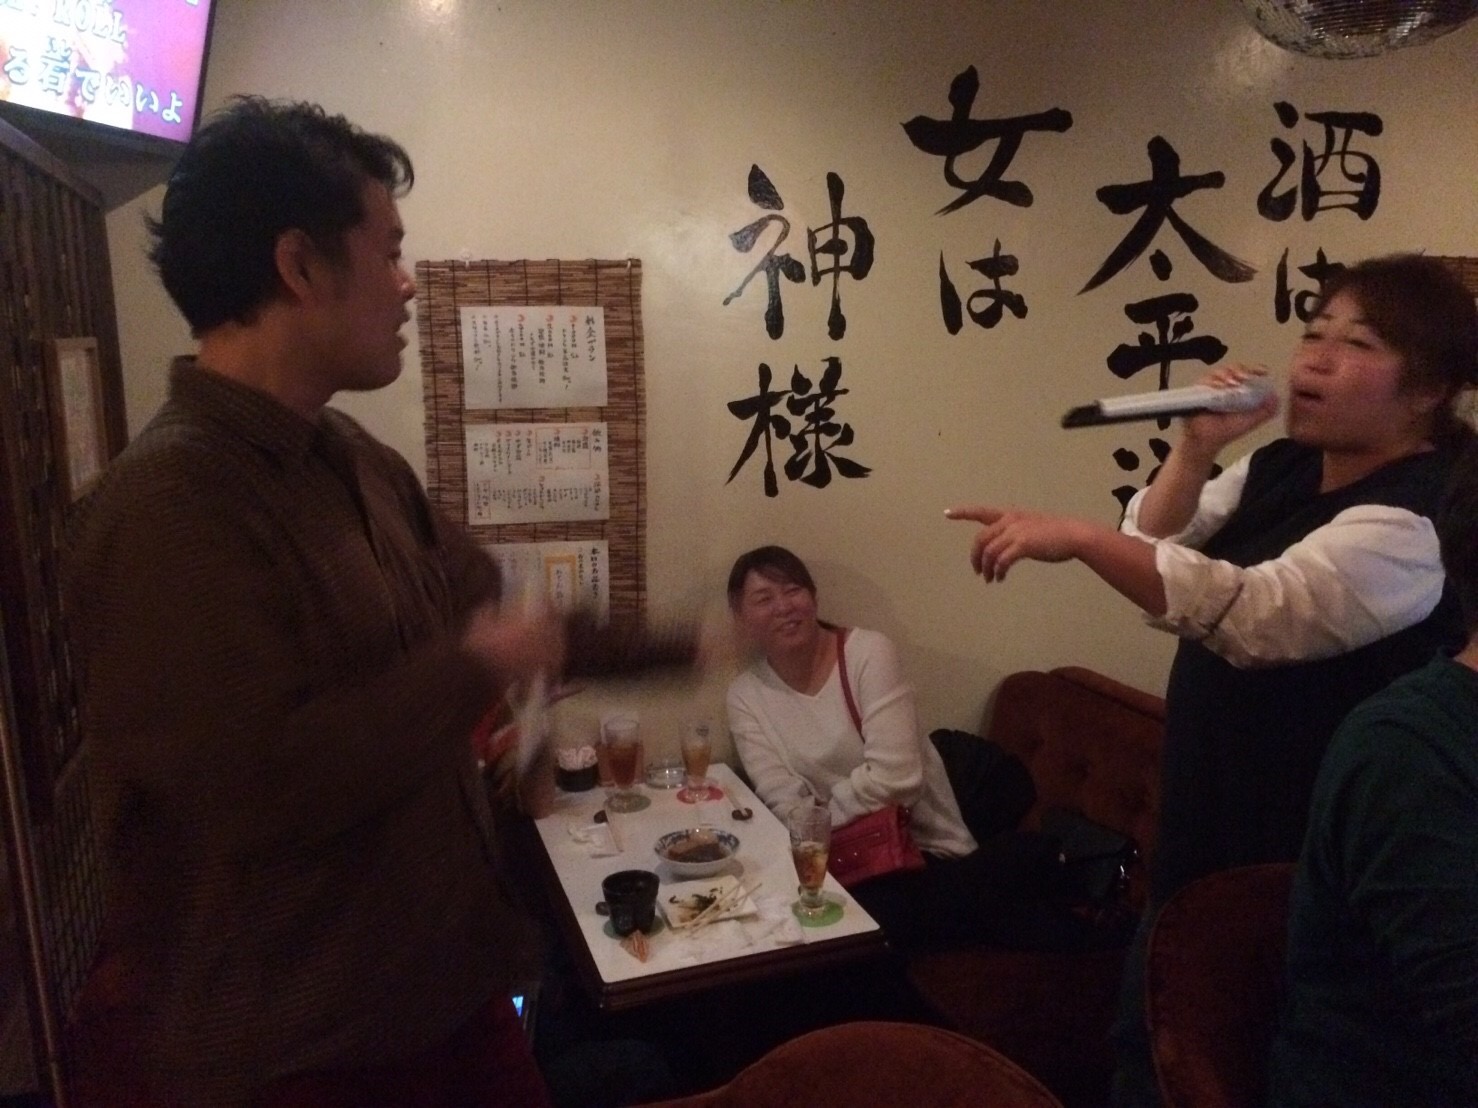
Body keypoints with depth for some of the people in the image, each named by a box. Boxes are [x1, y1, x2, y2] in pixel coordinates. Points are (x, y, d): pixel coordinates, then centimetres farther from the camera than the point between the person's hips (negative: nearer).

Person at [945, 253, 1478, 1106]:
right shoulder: (1283, 464, 3)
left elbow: (1256, 610, -38)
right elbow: (1155, 545, 3)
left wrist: (1077, 538, -43)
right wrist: (1197, 448, -13)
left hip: (1299, 863, -8)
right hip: (1208, 818, 8)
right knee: (1153, 1032, 23)